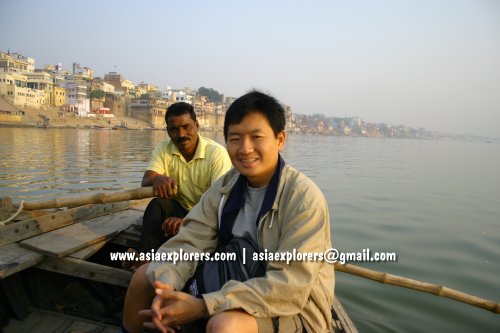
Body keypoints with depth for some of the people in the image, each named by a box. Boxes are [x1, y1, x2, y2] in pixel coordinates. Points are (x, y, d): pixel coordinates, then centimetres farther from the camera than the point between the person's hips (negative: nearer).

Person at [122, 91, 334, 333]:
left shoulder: (304, 197, -23)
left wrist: (203, 305, -31)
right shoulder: (227, 185, -4)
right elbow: (190, 241, -7)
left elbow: (290, 286, -28)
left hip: (295, 310, -5)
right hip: (236, 285, 6)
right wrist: (166, 287, -27)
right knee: (145, 276, 5)